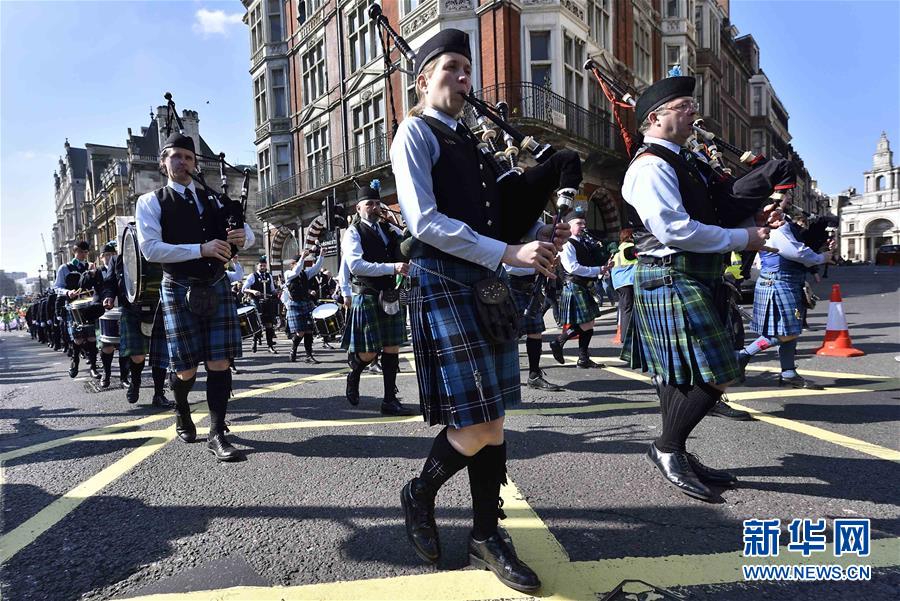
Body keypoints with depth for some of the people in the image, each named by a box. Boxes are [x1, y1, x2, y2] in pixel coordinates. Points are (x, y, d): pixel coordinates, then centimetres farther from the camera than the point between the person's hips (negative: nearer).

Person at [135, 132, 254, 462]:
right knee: (186, 368, 3)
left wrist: (243, 235, -11)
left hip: (217, 288, 3)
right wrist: (201, 249, -21)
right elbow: (150, 248, -12)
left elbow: (248, 233, 14)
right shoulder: (150, 202, 1)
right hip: (179, 291, -3)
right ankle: (182, 412, 36)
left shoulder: (211, 199, 14)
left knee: (219, 362, -3)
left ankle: (216, 435, 4)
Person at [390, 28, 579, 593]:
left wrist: (540, 234, 0)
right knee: (475, 425, -8)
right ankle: (420, 495, 22)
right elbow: (425, 221, -15)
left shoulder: (470, 140, 21)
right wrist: (509, 253, -19)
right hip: (444, 282, -8)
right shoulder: (415, 132, -1)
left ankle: (487, 535, 24)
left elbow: (500, 213, 22)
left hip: (488, 284, 8)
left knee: (494, 419, 9)